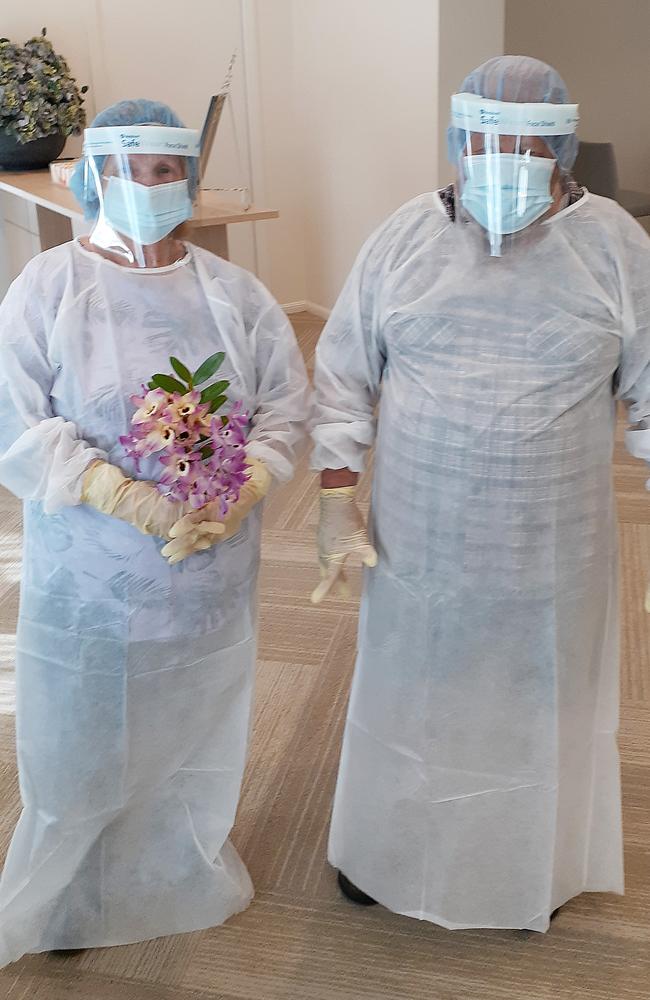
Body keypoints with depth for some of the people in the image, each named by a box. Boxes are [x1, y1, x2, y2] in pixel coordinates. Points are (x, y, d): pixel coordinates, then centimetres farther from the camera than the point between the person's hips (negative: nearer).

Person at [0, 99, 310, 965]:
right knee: (82, 752, 12)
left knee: (195, 735, 18)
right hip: (89, 583, -2)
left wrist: (238, 498, -17)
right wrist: (131, 500, -24)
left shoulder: (234, 292, 3)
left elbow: (287, 407, 1)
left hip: (211, 580, 3)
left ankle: (185, 882, 44)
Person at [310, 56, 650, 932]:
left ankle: (535, 865, 44)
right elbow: (345, 374, 0)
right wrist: (337, 499, -5)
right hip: (419, 536, 1)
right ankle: (386, 850, 44)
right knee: (408, 693, 18)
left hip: (552, 547, -1)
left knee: (540, 701, 17)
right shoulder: (406, 237, -4)